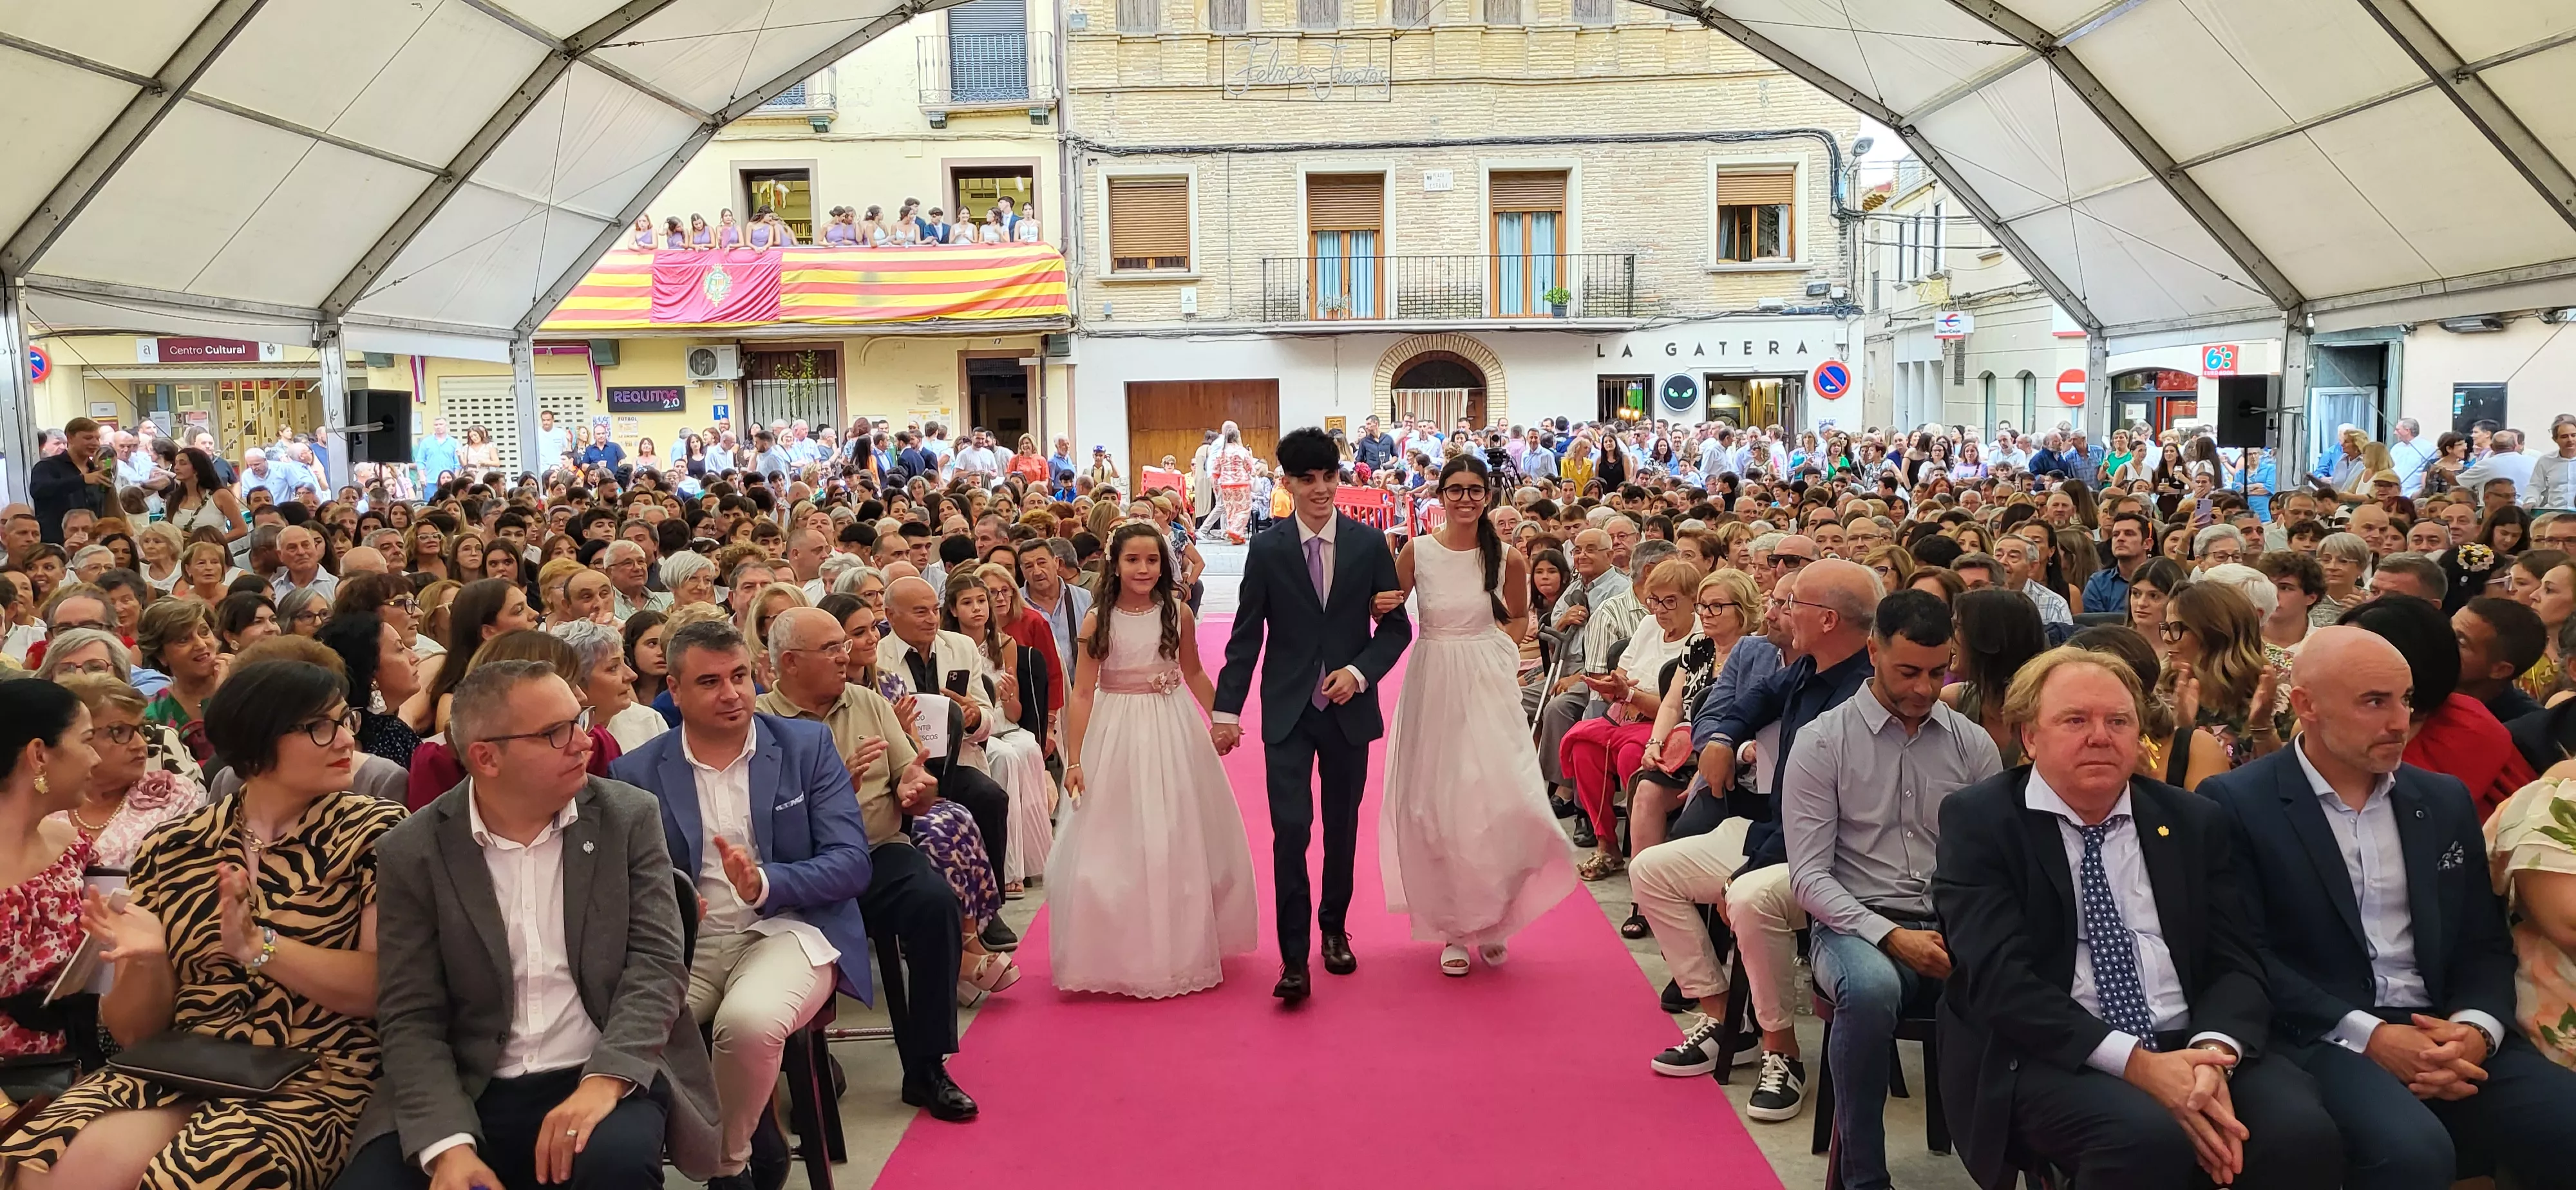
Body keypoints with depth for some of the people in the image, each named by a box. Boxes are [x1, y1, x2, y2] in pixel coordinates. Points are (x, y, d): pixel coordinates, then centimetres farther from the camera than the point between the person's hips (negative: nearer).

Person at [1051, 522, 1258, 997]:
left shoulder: (1178, 614, -4)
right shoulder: (1098, 620, -9)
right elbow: (1082, 693, -9)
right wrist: (1074, 761, -12)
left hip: (1173, 735, 2)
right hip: (1117, 737, -2)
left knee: (1178, 844, 11)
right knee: (1115, 848, 5)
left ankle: (1181, 951, 30)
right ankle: (1123, 956, 21)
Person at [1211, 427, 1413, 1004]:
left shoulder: (1369, 544, 0)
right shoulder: (1267, 550, -2)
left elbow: (1396, 626, 4)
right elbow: (1246, 636, 0)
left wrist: (1361, 671, -13)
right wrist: (1227, 709, -4)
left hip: (1349, 709, 2)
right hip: (1287, 712, -1)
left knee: (1342, 828, 13)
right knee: (1290, 830, -9)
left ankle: (1335, 930, 32)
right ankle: (1294, 958, -5)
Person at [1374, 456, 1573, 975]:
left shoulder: (1508, 558, -2)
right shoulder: (1416, 552, -3)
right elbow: (1389, 610, 8)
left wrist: (1495, 648, 0)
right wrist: (1384, 606, -14)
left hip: (1489, 686, 0)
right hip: (1432, 685, 0)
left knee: (1503, 801, -8)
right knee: (1436, 807, 3)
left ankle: (1492, 918, 15)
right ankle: (1454, 928, 16)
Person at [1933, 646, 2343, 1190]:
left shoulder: (2194, 822, 13)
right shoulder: (1979, 820, -1)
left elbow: (2235, 962, 7)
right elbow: (2000, 976, -12)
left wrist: (2214, 1052, -15)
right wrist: (2134, 1061, -21)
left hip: (2188, 1043, 4)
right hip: (2052, 1056, -3)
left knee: (2303, 1132, -25)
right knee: (2150, 1137, -33)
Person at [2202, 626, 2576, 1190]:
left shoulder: (2445, 799, 15)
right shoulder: (2238, 802, -2)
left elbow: (2486, 943, 15)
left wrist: (2477, 1028, -6)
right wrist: (2367, 1034, -16)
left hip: (2445, 1032, 5)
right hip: (2321, 1036, -5)